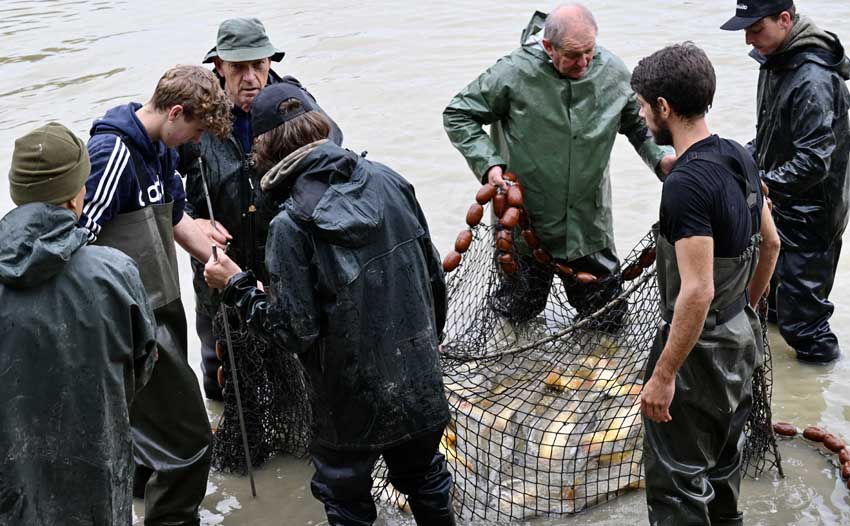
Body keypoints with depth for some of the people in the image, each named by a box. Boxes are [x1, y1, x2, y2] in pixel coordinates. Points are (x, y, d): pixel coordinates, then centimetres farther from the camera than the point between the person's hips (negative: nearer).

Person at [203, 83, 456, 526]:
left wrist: (237, 288, -5)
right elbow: (433, 275, 2)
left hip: (352, 401, -5)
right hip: (419, 384, 5)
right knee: (424, 480, 26)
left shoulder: (290, 226, -20)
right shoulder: (388, 182, -6)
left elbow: (294, 331, -19)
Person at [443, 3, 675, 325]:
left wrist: (660, 158, -5)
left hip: (589, 223, 3)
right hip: (525, 218, -2)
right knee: (519, 311, 13)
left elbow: (638, 123, 13)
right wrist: (488, 163, -21)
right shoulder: (515, 73, -16)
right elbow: (457, 116, -8)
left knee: (603, 302, 13)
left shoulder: (613, 72, -5)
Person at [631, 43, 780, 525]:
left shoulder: (686, 183, -27)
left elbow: (698, 291, -29)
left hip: (702, 349, -9)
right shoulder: (740, 157, 1)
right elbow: (771, 243, 13)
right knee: (723, 458, 27)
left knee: (676, 478, 5)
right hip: (742, 339, 9)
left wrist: (663, 375, -23)